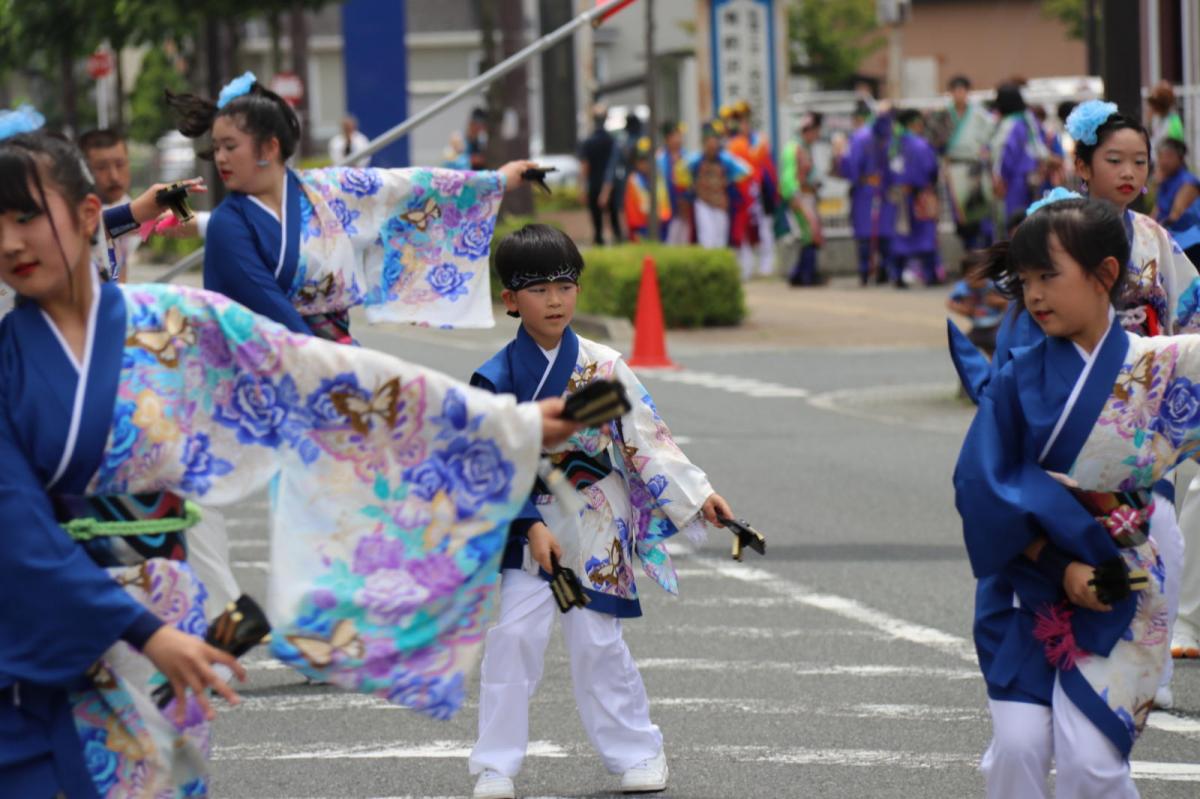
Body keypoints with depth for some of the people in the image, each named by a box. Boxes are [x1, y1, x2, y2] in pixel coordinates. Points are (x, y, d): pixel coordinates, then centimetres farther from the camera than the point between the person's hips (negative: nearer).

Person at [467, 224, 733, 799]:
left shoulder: (603, 367, -3)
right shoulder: (496, 379, -5)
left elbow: (647, 436, -2)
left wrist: (695, 495, -9)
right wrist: (532, 526, -16)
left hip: (597, 524, 0)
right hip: (526, 521, 0)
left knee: (596, 642, 2)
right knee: (512, 634, -8)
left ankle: (637, 751, 19)